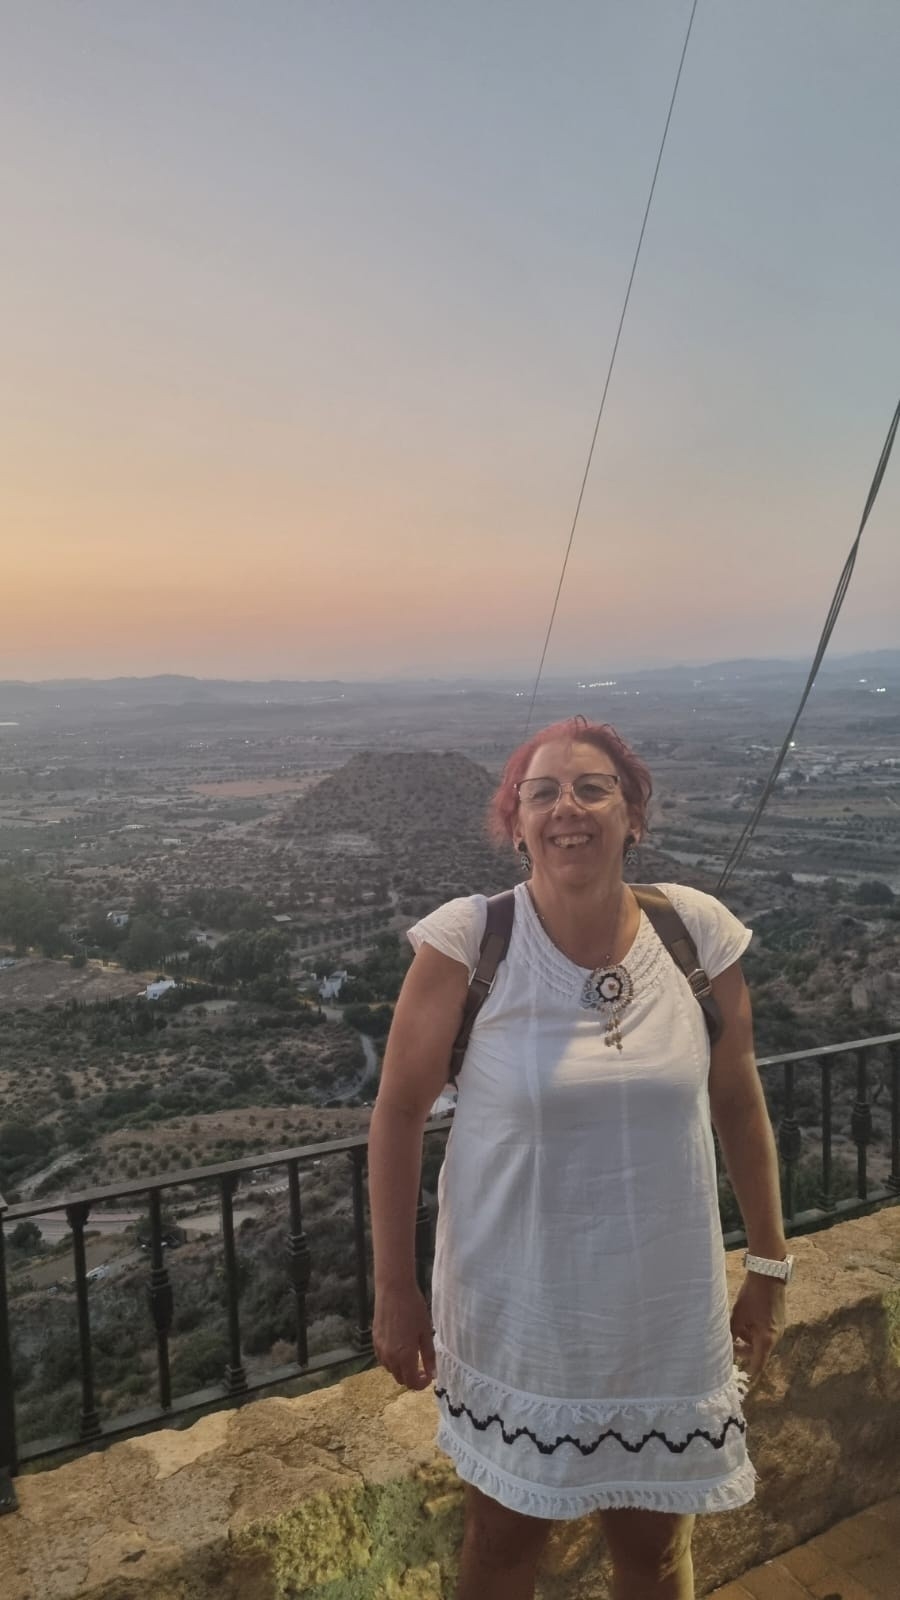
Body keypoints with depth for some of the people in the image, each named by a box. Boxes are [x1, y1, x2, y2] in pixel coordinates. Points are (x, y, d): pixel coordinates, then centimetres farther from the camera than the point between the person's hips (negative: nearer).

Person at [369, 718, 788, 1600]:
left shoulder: (696, 930, -10)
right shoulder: (468, 940, -18)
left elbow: (737, 1101, 2)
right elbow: (398, 1109, -9)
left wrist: (770, 1265, 8)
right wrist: (395, 1291, -5)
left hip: (666, 1315, 2)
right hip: (515, 1313, -2)